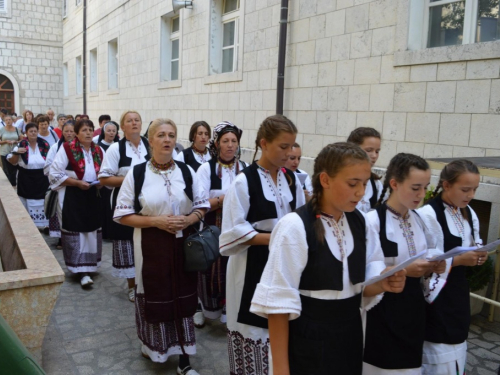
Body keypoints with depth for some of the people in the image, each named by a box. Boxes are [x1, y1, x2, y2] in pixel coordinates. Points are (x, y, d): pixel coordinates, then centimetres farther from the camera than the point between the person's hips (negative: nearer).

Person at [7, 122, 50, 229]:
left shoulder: (44, 144, 1)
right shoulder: (21, 145, -4)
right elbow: (11, 162, -2)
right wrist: (16, 152, -20)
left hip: (41, 179, 1)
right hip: (26, 180, -1)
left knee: (42, 203, 6)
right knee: (28, 203, 4)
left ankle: (44, 225, 17)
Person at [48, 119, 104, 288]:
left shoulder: (98, 151, 8)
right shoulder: (67, 148, -7)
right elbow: (55, 174, -10)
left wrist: (101, 183, -4)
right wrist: (77, 182, -17)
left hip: (93, 196, 5)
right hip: (73, 196, -5)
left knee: (92, 231, 10)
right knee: (77, 232, -5)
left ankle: (88, 266, 25)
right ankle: (82, 271, -2)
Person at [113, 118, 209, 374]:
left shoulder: (186, 171, 2)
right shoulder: (136, 173, -6)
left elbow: (202, 205, 8)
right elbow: (122, 215, -6)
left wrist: (187, 220, -12)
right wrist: (156, 221, -17)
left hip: (182, 244, 2)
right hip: (151, 246, -2)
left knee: (182, 298, 8)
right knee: (154, 297, 8)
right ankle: (152, 345, 34)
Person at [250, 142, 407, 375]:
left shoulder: (360, 223, -1)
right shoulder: (295, 227, -20)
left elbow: (360, 283, 8)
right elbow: (279, 303, -17)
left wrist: (383, 283, -14)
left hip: (350, 338, 6)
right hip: (307, 345, -6)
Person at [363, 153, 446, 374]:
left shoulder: (419, 219, 6)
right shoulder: (373, 221, -17)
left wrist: (433, 267, -6)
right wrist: (404, 270, -25)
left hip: (413, 308, 7)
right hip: (382, 312, -6)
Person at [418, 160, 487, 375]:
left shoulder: (468, 214, 5)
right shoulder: (428, 214, -21)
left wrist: (478, 256, -4)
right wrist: (459, 260, -25)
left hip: (459, 291, 8)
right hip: (437, 294, -8)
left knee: (456, 354, 18)